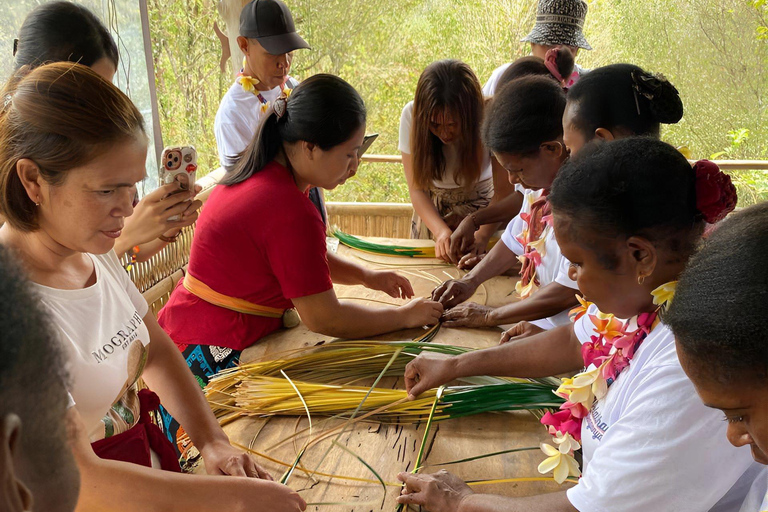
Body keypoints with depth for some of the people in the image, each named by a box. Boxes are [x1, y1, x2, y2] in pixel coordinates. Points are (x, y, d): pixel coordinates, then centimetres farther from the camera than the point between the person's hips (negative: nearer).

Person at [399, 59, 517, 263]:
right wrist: (441, 230, -33)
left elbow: (503, 190, -20)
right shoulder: (412, 114, -20)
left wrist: (482, 234, -36)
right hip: (430, 210, 1)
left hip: (480, 206, -1)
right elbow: (417, 188, -17)